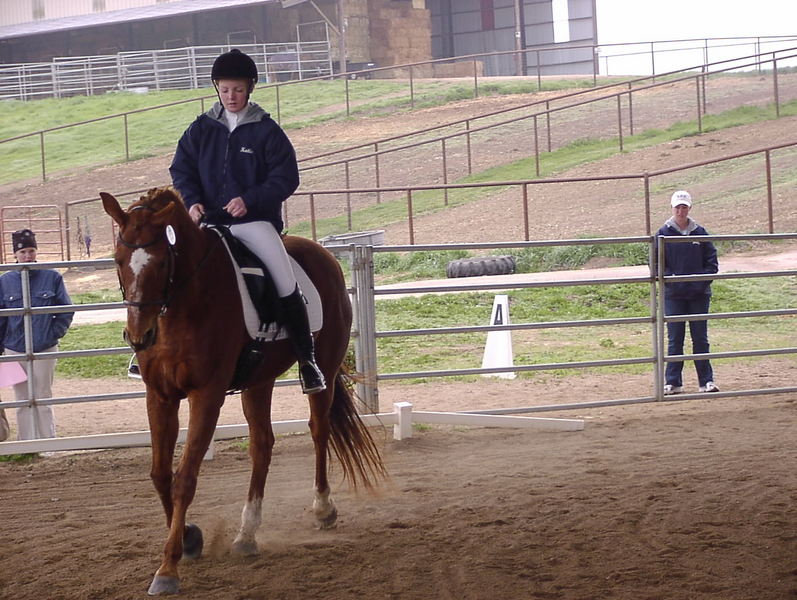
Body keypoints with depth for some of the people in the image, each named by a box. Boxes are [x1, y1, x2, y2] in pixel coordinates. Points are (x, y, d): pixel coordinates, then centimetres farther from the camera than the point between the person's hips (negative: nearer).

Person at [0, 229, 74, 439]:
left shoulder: (52, 278, -1)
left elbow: (66, 311, 4)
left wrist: (54, 334, -3)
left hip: (45, 350, -1)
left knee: (43, 398, 4)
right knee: (23, 401, 7)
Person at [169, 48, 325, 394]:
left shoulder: (266, 130, 0)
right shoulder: (201, 129, 10)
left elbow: (286, 177, -3)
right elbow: (181, 168, 11)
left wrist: (249, 200, -16)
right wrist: (191, 200, -9)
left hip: (254, 220, -3)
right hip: (208, 220, 3)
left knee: (286, 285, -18)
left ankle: (307, 360, -10)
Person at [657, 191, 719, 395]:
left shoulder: (699, 233, 5)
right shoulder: (664, 234, 0)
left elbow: (712, 261, 7)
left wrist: (703, 278, -9)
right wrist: (671, 278, -15)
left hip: (699, 293, 1)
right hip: (674, 294, -1)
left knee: (700, 338, 5)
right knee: (675, 339, 1)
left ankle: (706, 380, 10)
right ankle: (673, 382, 6)